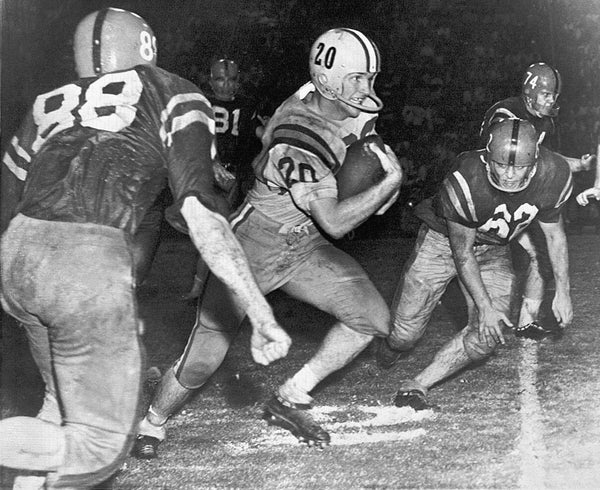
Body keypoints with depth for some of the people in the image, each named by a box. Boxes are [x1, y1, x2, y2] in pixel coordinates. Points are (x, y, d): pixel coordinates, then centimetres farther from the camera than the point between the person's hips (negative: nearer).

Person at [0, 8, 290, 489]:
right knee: (102, 443, 6)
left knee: (64, 401, 29)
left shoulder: (48, 104, 23)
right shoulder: (174, 96, 12)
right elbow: (199, 211, -3)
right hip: (91, 266, -6)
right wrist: (262, 316, -4)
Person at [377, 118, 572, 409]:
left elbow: (554, 233, -3)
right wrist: (485, 306, -20)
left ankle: (417, 386, 1)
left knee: (487, 337, -11)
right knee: (405, 333, -3)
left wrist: (562, 291, 2)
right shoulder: (464, 183, -37)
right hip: (444, 241, -4)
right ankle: (392, 347, 35)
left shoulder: (553, 177, -24)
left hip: (493, 251, 4)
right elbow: (462, 251, -22)